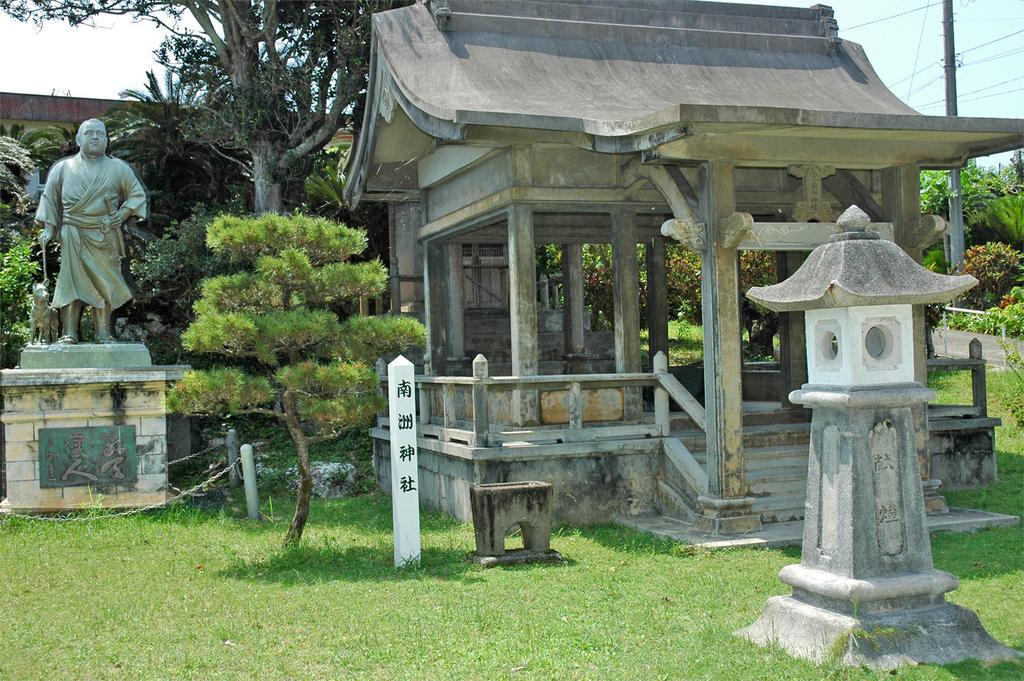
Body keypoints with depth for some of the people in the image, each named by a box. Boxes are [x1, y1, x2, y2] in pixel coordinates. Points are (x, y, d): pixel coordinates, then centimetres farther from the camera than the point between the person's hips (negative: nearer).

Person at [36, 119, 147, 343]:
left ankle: (103, 333, 0)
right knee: (71, 280, -7)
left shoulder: (119, 168, 10)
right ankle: (69, 333, -6)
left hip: (106, 236, 0)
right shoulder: (63, 168, 12)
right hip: (73, 235, 0)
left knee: (105, 282, -3)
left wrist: (123, 214, -3)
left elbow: (137, 195, 13)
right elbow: (49, 198, 15)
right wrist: (48, 228, 4)